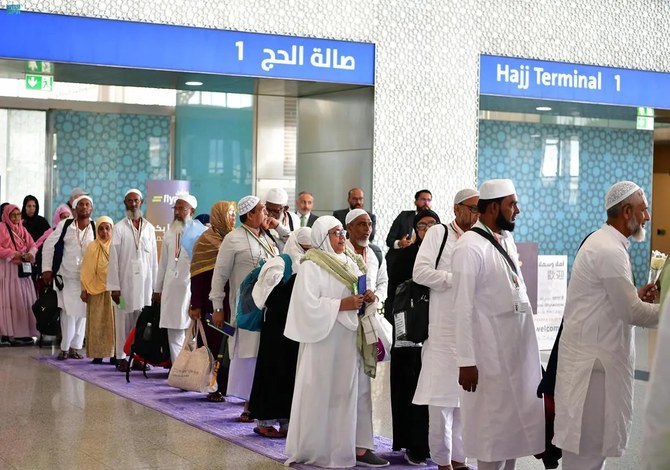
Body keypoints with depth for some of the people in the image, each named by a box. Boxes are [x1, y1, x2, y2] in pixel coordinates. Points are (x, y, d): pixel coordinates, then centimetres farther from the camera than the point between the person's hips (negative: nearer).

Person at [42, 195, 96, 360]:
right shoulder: (65, 225, -1)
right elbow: (49, 245, 5)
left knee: (81, 313, 5)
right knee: (68, 313, -5)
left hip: (87, 278, 1)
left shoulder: (96, 229, -2)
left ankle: (75, 347, 16)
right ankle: (65, 348, 7)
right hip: (66, 277, -1)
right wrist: (47, 268, 1)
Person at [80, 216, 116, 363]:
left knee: (114, 322, 0)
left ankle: (113, 353, 4)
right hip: (97, 290, 0)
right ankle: (97, 354, 5)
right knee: (97, 323, 2)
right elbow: (87, 271, 2)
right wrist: (84, 290, -3)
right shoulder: (93, 247, 2)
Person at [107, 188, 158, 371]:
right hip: (125, 281, -2)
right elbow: (114, 258, -1)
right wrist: (114, 286, -6)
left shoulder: (149, 228, 10)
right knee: (124, 320, 0)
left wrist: (155, 285, 5)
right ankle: (122, 358, 6)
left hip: (145, 281, 2)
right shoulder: (119, 228, 2)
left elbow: (154, 259, 10)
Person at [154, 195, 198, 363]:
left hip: (190, 288, -6)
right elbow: (163, 262, 18)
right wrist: (157, 289, 18)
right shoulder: (170, 232, 14)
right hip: (171, 288, 6)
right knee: (173, 333, 6)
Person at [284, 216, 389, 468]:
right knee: (322, 394, 0)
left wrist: (364, 299, -2)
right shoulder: (311, 266, -7)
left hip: (350, 337, 7)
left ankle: (356, 446, 6)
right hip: (324, 339, -7)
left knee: (352, 391, 4)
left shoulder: (349, 264, 14)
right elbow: (309, 304, -16)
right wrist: (341, 305, -19)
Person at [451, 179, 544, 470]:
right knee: (493, 427, 2)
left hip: (518, 350, 8)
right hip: (490, 353, -8)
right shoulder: (470, 247, -16)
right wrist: (466, 361, -18)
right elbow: (464, 308, -17)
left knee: (515, 421, 15)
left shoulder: (507, 239, 9)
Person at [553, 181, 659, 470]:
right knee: (588, 443, -3)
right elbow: (632, 313, -21)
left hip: (596, 353, 10)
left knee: (591, 440, 15)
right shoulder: (610, 251, -19)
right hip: (593, 358, -10)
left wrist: (636, 295, 4)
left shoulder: (603, 243, 14)